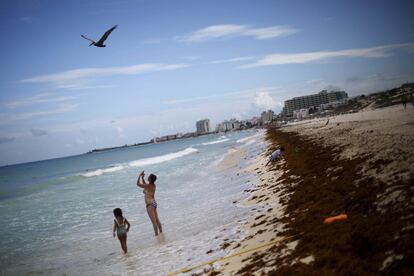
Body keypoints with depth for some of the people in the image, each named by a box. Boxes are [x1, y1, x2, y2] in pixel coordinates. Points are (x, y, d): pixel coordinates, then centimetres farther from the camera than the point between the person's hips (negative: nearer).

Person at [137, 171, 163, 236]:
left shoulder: (148, 186, -15)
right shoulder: (153, 185, 9)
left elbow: (138, 184, -11)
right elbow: (145, 185, 29)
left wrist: (140, 176, -2)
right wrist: (142, 178, 22)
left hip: (150, 205, -9)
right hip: (154, 203, 9)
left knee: (154, 221, -7)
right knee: (157, 220, 14)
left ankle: (156, 235, -6)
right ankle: (161, 232, 19)